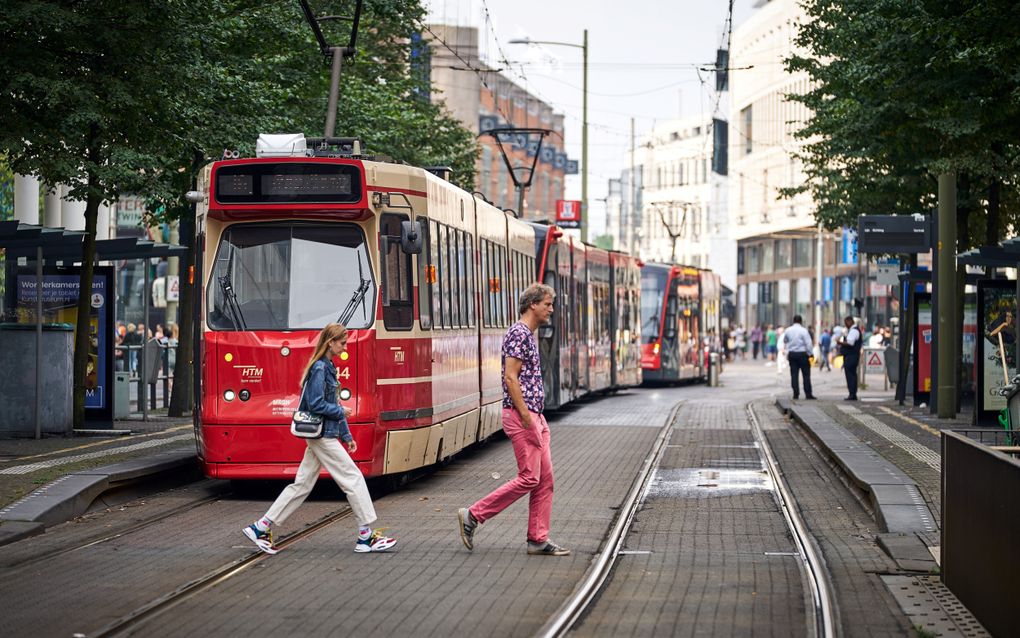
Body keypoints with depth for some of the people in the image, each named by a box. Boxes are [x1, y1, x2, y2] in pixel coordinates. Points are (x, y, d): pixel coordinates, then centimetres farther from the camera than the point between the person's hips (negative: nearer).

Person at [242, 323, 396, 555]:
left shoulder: (327, 367, 16)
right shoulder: (319, 368, -15)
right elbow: (316, 404, -21)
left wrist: (346, 436, 19)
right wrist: (340, 412, -7)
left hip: (319, 436, 10)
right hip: (322, 434, -10)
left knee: (302, 484, 10)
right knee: (353, 478, -5)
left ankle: (260, 528, 10)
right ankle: (366, 537, -1)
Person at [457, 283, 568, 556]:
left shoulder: (529, 335, 18)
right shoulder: (518, 333, -13)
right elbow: (511, 378, -20)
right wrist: (526, 416, -21)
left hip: (534, 417, 10)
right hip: (521, 416, -10)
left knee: (545, 479, 6)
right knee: (529, 478, -10)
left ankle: (539, 539, 7)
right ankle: (473, 515, -3)